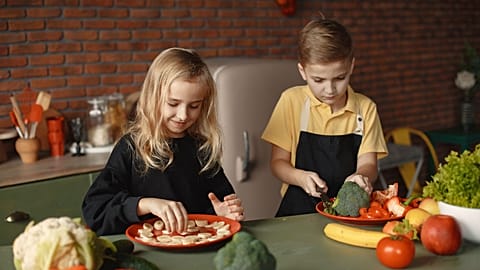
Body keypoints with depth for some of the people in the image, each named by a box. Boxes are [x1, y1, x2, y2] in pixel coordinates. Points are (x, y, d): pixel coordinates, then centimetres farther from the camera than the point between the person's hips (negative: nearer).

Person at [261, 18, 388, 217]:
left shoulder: (365, 108, 7)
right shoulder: (292, 101, 2)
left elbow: (367, 163, 4)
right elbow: (278, 162, 4)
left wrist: (361, 176, -21)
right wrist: (301, 177, -18)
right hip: (300, 209, -2)